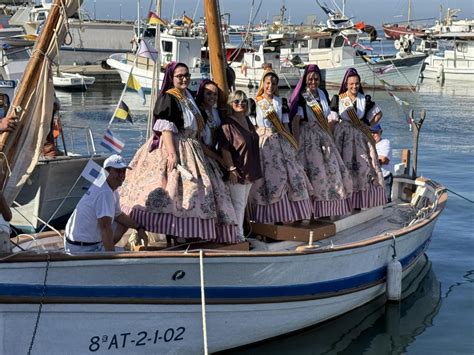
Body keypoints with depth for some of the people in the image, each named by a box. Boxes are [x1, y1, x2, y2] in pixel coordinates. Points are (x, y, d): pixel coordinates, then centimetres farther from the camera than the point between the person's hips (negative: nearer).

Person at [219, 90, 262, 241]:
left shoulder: (247, 120, 11)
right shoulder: (228, 123, -13)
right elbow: (224, 149, -18)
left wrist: (255, 170, 21)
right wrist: (231, 169, -22)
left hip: (249, 170, 8)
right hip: (237, 171, -8)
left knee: (243, 203, 13)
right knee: (238, 204, -5)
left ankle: (240, 233, 21)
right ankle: (238, 235, 0)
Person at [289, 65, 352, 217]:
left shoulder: (323, 94, 10)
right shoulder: (300, 97, -8)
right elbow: (295, 121, -12)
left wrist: (331, 136, 14)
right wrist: (296, 142, -17)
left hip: (323, 136, 6)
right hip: (307, 136, -6)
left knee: (332, 167, 5)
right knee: (313, 169, -10)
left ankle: (327, 209, 15)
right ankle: (310, 210, -3)